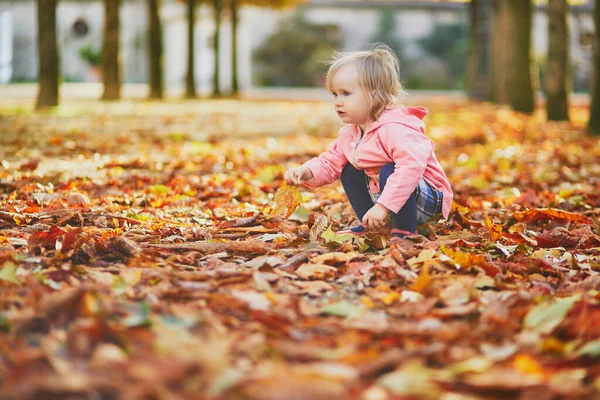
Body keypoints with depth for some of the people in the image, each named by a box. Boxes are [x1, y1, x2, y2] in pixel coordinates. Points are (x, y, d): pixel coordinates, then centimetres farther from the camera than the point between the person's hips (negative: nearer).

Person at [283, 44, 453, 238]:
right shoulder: (350, 133, 3)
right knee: (350, 172, 12)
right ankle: (369, 226, 19)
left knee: (389, 172, -34)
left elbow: (412, 166, -43)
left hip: (428, 198, -9)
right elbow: (330, 162, 9)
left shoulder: (394, 129, -29)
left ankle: (405, 231, -19)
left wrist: (383, 206, -45)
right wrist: (306, 172, -13)